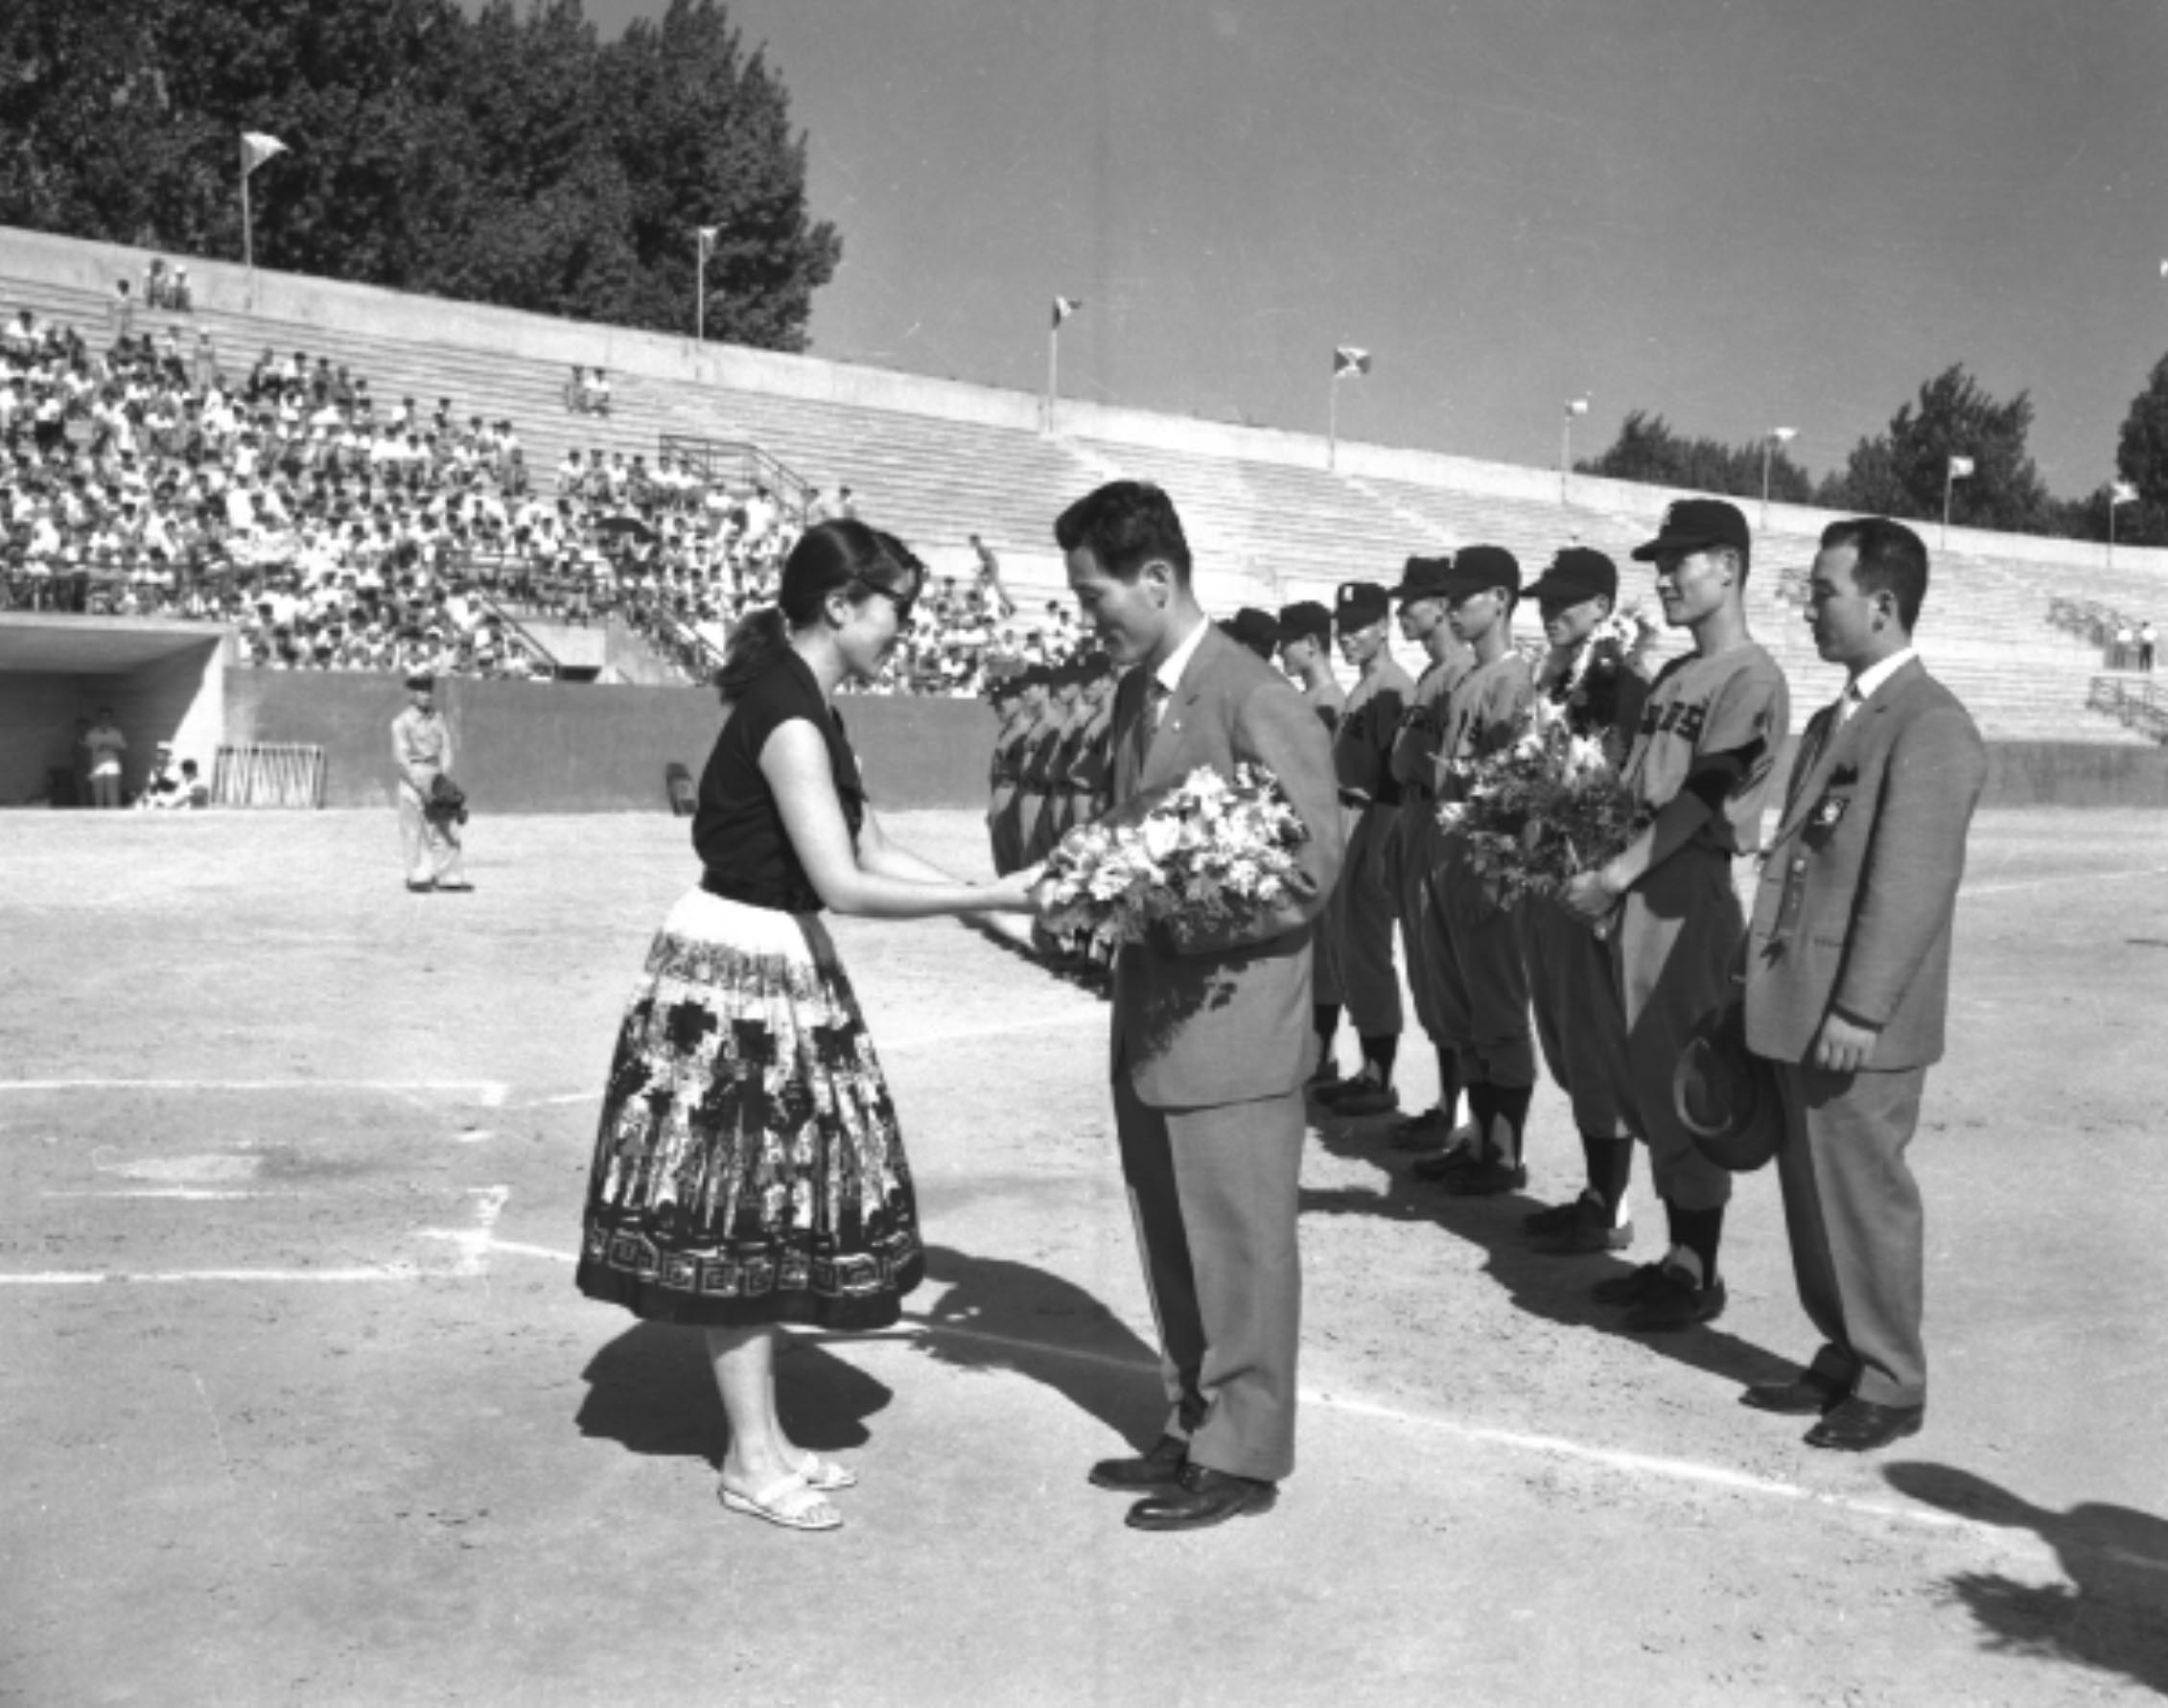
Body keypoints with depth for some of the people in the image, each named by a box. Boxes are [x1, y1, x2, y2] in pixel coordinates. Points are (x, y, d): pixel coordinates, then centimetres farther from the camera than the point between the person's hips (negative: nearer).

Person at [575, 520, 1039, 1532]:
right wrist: (995, 898, -20)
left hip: (780, 975, 10)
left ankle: (766, 1439, 26)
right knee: (739, 1212, 1)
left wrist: (996, 896, 4)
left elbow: (874, 851, 12)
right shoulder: (787, 714, -20)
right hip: (738, 979, -10)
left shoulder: (807, 706, 10)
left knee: (771, 1207, 14)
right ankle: (750, 1463, 14)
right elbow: (845, 886, -24)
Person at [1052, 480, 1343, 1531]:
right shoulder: (1134, 696, 11)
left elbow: (1310, 872, -16)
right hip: (1149, 1028, 8)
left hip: (1231, 1029, -8)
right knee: (1172, 1246, 17)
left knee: (1238, 1248, 5)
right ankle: (1193, 1431, 31)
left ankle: (1243, 1455, 19)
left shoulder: (1259, 703, -15)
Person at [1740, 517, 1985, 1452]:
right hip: (1799, 1011, 9)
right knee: (1812, 1194, 15)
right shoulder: (1831, 723, 16)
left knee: (1864, 1198, 2)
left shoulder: (1931, 726, -13)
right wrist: (1761, 980, 15)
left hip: (1858, 1024, -9)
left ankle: (1890, 1384, 15)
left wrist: (1859, 1009, -22)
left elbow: (1912, 882, -20)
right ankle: (1843, 1358, 28)